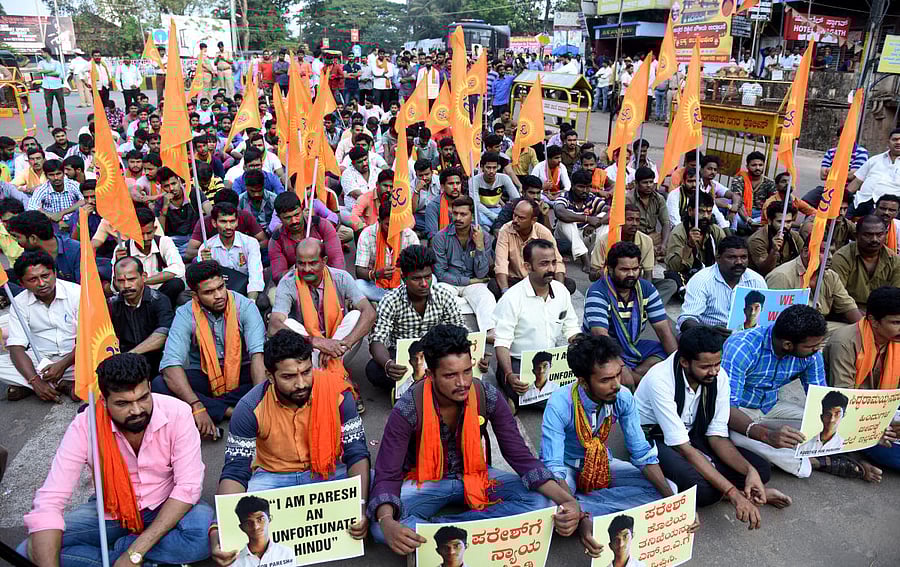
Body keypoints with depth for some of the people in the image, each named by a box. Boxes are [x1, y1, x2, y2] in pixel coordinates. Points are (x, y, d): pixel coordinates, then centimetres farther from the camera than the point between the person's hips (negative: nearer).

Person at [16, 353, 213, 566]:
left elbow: (188, 486, -23)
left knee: (207, 531, -33)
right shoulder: (84, 426, -20)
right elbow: (48, 503, -23)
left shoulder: (177, 413, -24)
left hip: (166, 509, -2)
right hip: (111, 511, 2)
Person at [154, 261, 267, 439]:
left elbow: (258, 354, -24)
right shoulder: (185, 315, -12)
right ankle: (232, 412, -26)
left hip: (241, 373, -1)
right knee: (159, 385, -26)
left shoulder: (244, 306, -14)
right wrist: (196, 406, -37)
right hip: (203, 376, 1)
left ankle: (212, 409, -23)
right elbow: (171, 365, -23)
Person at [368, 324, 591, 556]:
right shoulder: (408, 409, -26)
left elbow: (521, 457, -15)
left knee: (537, 501, -22)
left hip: (474, 475, 4)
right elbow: (387, 476, -24)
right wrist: (387, 522, -47)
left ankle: (433, 527, -23)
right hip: (426, 481, -3)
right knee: (380, 527, -31)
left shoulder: (487, 397, -19)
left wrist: (566, 499, -30)